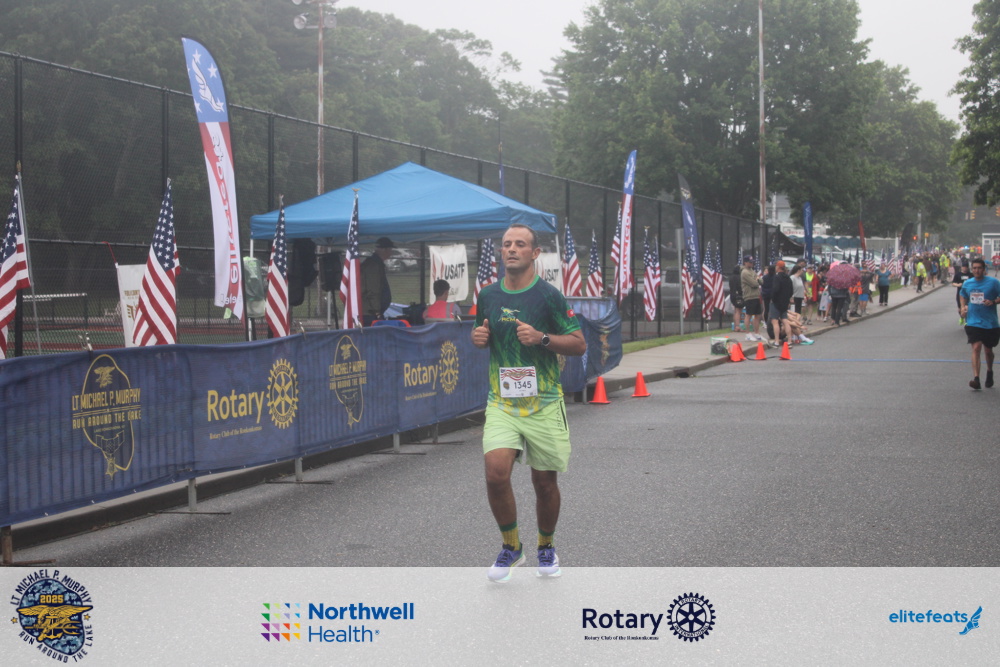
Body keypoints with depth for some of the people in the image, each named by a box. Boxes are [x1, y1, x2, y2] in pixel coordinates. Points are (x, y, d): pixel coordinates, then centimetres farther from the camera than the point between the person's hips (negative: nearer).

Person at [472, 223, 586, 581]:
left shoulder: (549, 296, -6)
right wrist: (478, 336, -1)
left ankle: (546, 547, 32)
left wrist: (542, 337, -20)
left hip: (544, 404, -2)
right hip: (501, 402, 2)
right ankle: (511, 547, 5)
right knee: (496, 473, -16)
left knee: (545, 482, 7)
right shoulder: (488, 295, 7)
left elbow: (579, 344, -5)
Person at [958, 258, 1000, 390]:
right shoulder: (967, 284, 5)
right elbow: (963, 295, 24)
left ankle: (989, 372, 42)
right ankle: (976, 379, -23)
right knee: (976, 348, -15)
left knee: (988, 350, 13)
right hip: (973, 323, 1)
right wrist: (964, 307, 7)